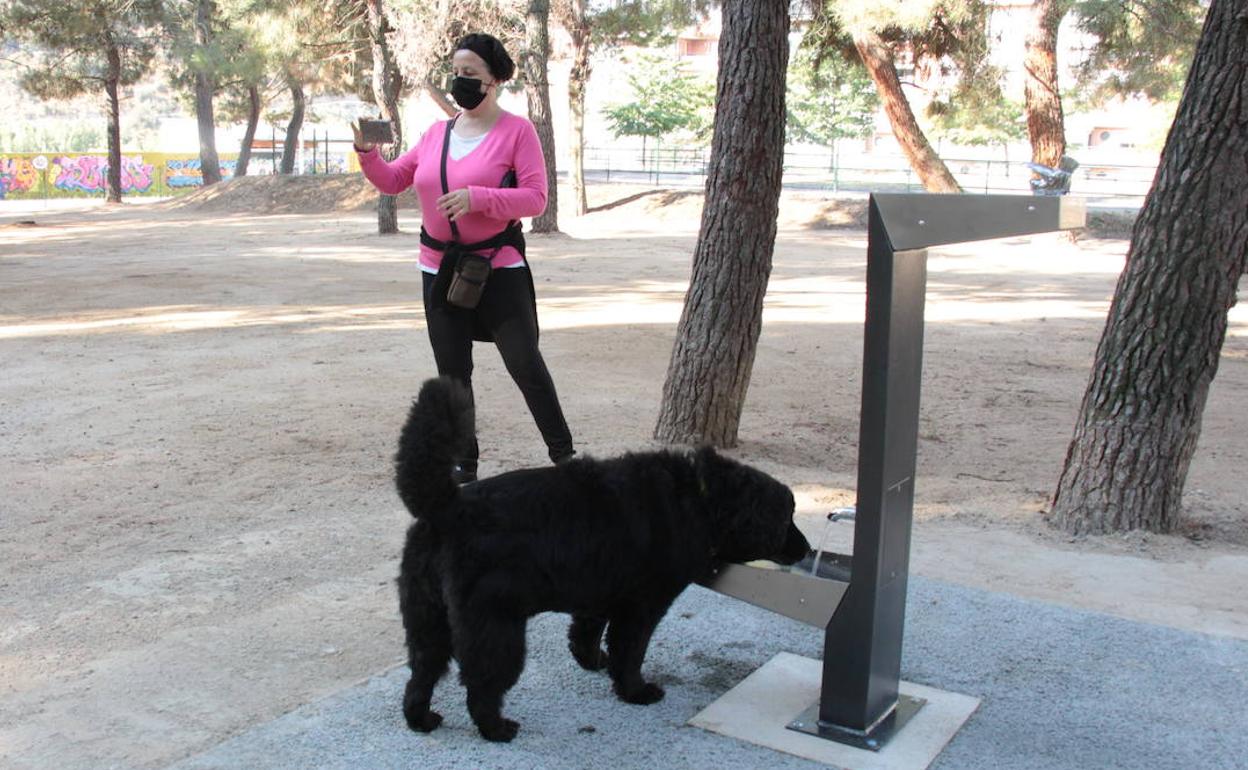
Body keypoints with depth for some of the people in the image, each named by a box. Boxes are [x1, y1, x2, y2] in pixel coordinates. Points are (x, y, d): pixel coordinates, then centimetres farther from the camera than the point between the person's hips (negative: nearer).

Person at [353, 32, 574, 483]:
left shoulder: (516, 131, -7)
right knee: (452, 373, 10)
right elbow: (393, 181, 13)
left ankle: (562, 453, 14)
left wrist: (476, 197, -27)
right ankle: (464, 463, 23)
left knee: (525, 364, -1)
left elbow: (536, 198, -15)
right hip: (440, 271, 5)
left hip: (499, 269, -5)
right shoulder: (437, 133, 7)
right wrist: (367, 150, -6)